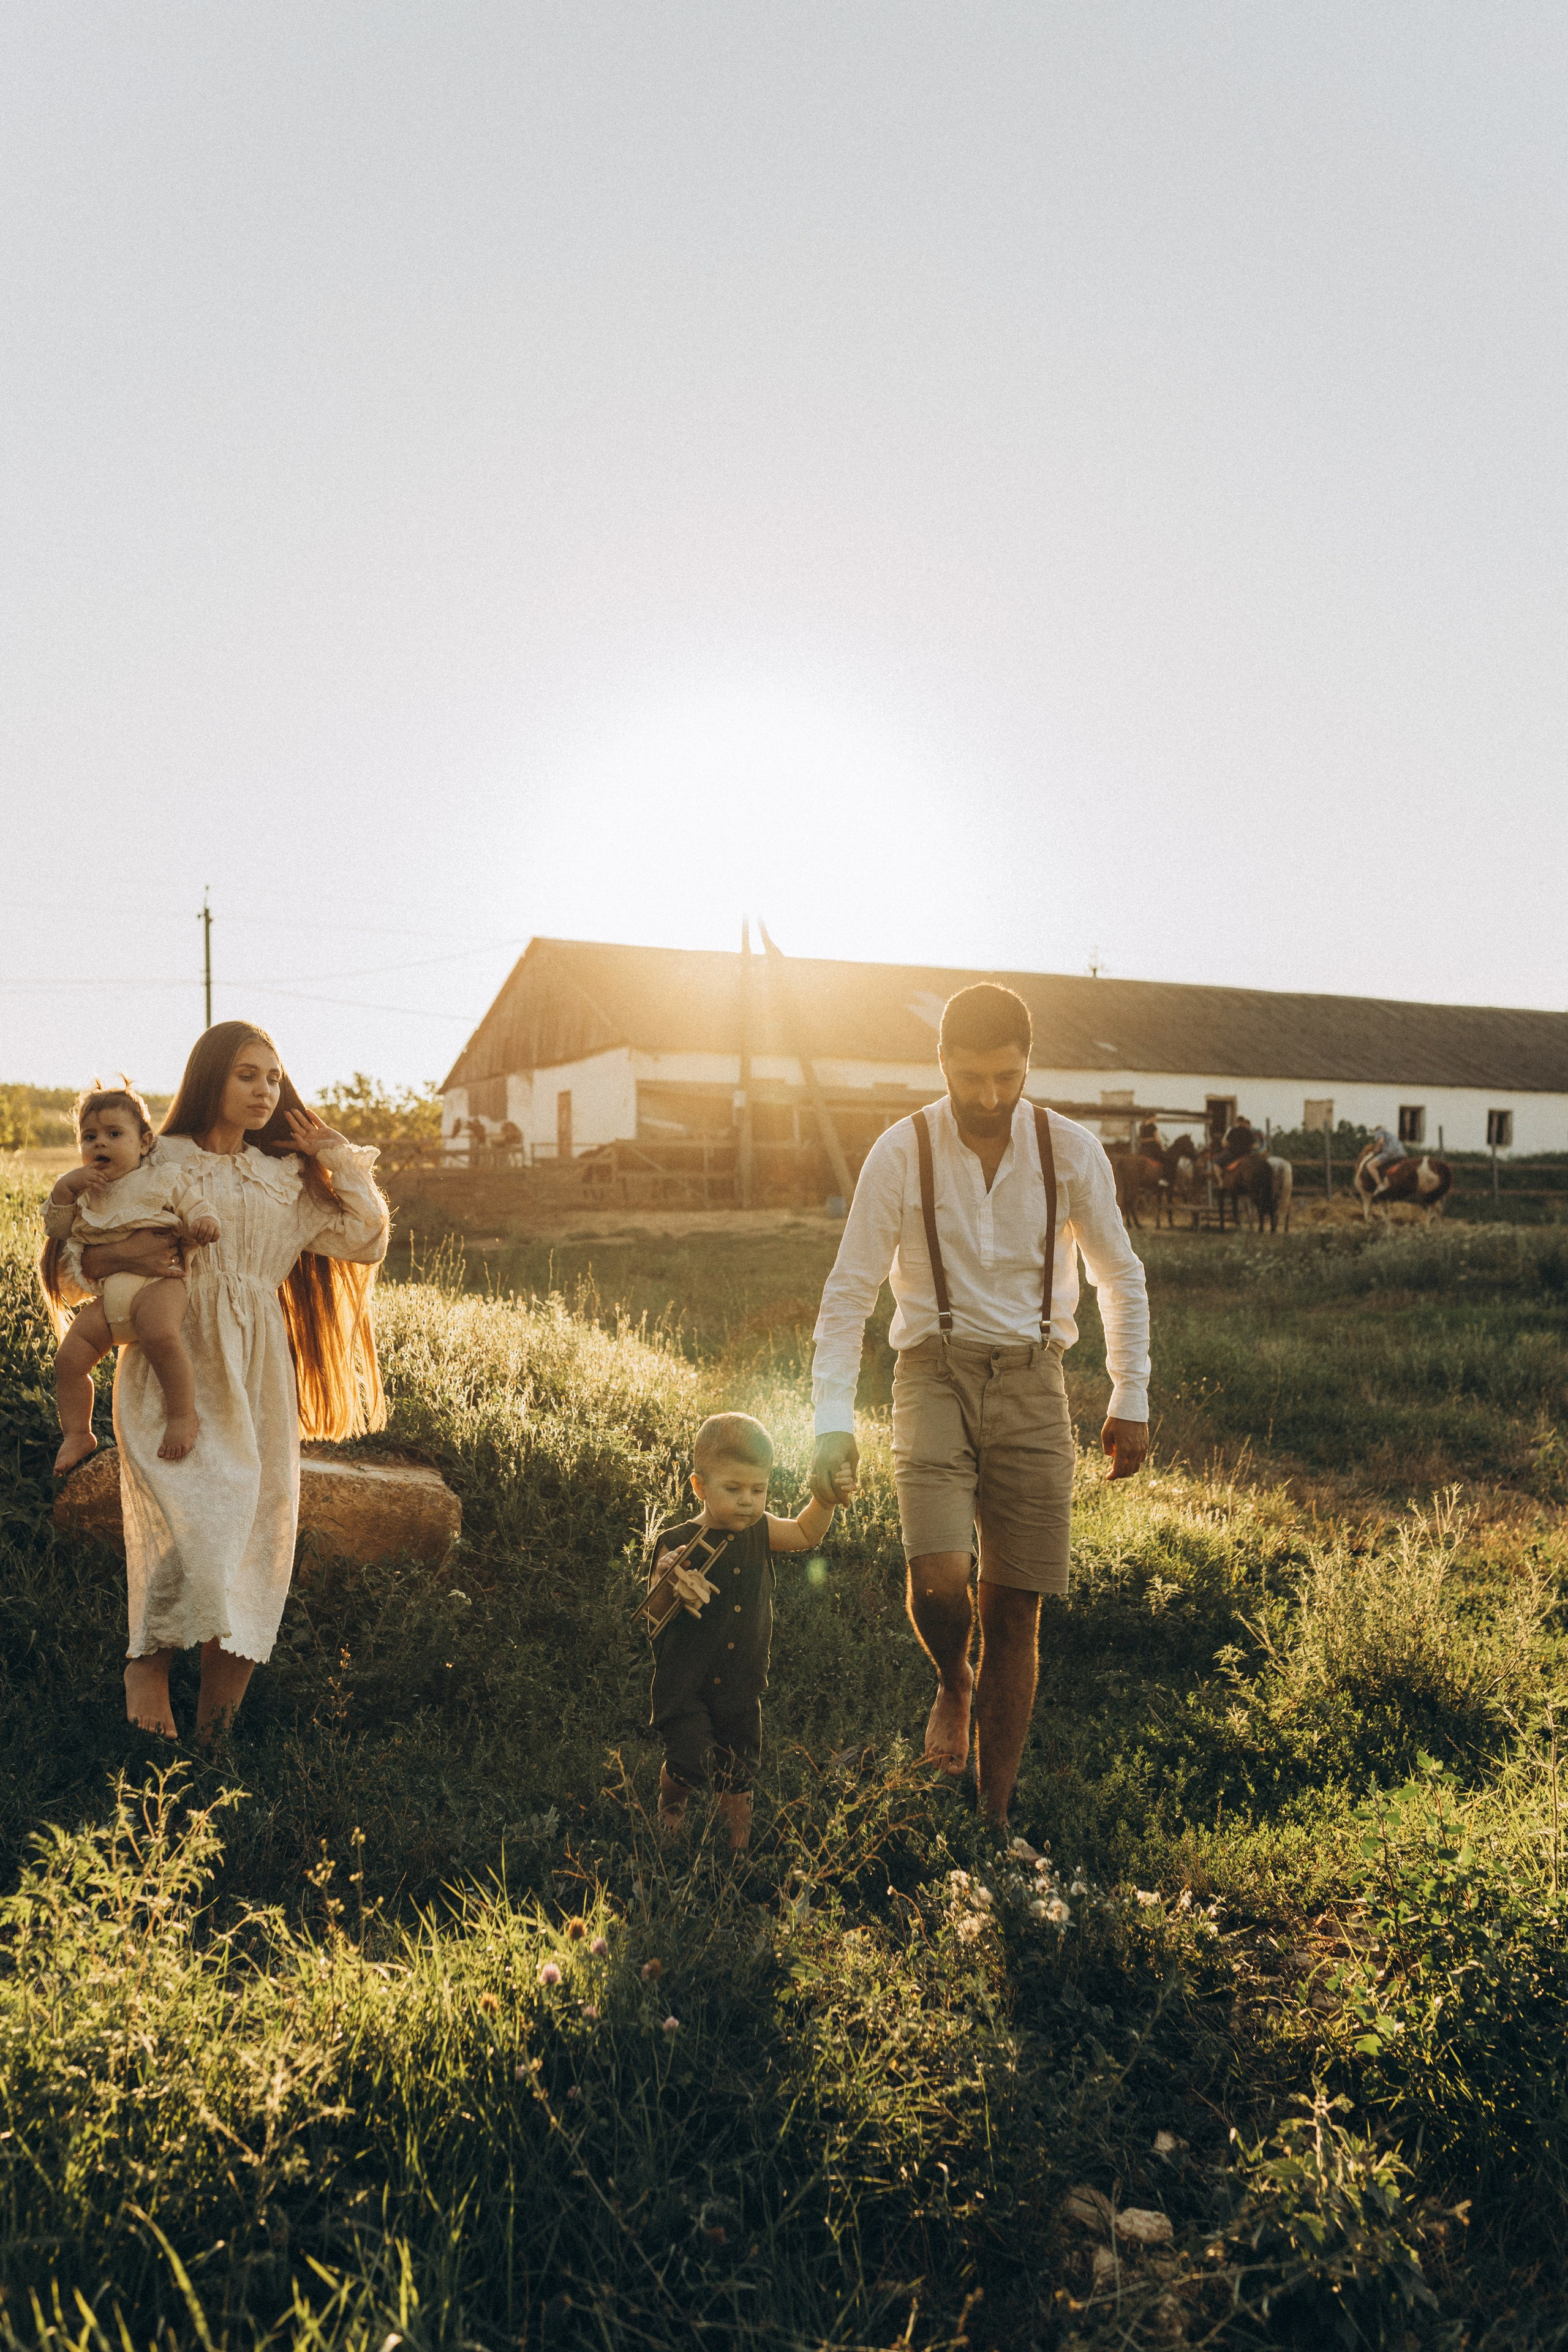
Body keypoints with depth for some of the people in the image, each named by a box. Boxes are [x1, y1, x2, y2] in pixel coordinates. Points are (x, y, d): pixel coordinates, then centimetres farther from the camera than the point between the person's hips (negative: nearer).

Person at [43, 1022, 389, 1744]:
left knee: (255, 1532, -1)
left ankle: (216, 1729, 10)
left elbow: (365, 1242, 13)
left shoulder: (287, 1178, 17)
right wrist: (116, 1257, -16)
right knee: (197, 1520, -23)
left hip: (258, 1374, 4)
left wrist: (339, 1157, 10)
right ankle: (149, 1660, 3)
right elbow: (70, 1261, 5)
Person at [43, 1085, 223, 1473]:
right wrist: (63, 1190, 0)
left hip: (155, 1280, -5)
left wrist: (204, 1220, -16)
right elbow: (55, 1230, 16)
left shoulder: (164, 1178, 11)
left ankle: (183, 1415, -25)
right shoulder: (82, 1190, 22)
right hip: (106, 1293, 5)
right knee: (69, 1358, -6)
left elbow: (195, 1205, 9)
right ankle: (77, 1434, 9)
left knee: (160, 1336, -35)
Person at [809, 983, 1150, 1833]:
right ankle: (953, 1685, 18)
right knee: (937, 1579, -20)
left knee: (1014, 1611, 2)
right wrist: (833, 1423, -12)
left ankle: (994, 1820, 18)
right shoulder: (901, 1154, -6)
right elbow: (847, 1293, -4)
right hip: (935, 1372, -1)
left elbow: (1122, 1280, 11)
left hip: (1030, 1381, 1)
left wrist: (1131, 1402, 9)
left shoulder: (1071, 1150, -1)